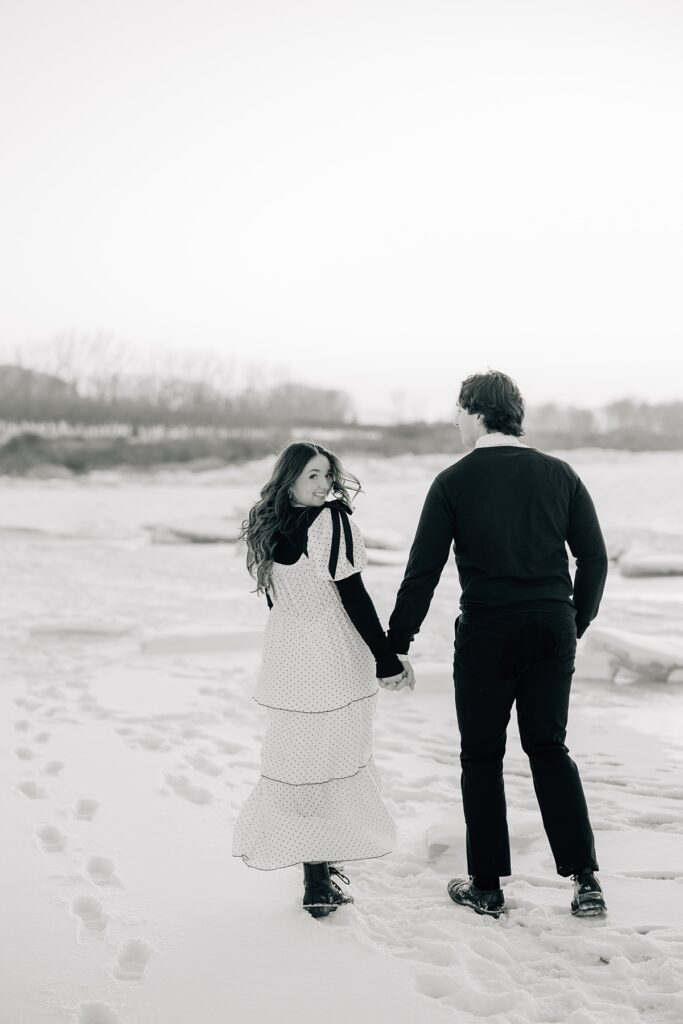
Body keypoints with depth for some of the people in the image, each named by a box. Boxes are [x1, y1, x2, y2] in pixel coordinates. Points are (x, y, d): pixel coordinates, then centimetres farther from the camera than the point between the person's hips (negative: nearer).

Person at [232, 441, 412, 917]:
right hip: (334, 665, -7)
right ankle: (320, 882, 5)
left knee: (296, 759, 15)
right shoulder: (330, 521, -17)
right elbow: (353, 597, -18)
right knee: (334, 763, 1)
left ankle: (319, 867, 27)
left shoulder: (267, 527, 7)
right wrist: (389, 661, -12)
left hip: (287, 660, 8)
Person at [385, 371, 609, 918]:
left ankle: (487, 886, 15)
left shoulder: (454, 481, -6)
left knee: (481, 756, 10)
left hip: (486, 633, -3)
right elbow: (594, 555, 4)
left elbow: (423, 571, -7)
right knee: (550, 748, 16)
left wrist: (396, 643, 0)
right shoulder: (559, 473, 4)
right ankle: (585, 877, 9)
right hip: (553, 630, 4)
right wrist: (577, 621, 17)